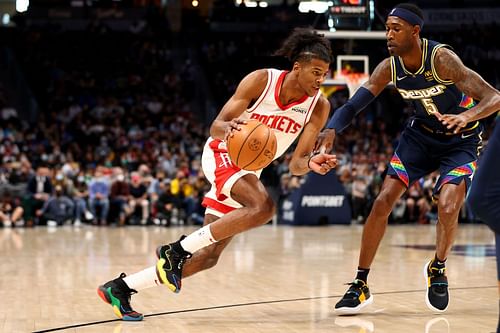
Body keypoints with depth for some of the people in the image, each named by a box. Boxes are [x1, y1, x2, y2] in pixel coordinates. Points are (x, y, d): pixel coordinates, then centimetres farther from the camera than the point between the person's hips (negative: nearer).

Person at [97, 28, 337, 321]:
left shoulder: (319, 106, -9)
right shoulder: (261, 80, -19)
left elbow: (296, 164, -10)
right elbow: (216, 125, -17)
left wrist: (311, 164, -33)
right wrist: (227, 129, -41)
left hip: (250, 172, 6)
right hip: (223, 154, -6)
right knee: (263, 206, -34)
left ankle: (121, 288, 11)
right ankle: (177, 250, -25)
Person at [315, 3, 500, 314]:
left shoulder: (441, 58, -30)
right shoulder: (389, 68, -14)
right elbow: (352, 105, -12)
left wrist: (468, 115, -57)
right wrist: (331, 130, -34)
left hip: (461, 140, -4)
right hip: (422, 134, 4)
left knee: (448, 208, -22)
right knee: (383, 201, -8)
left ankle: (438, 267, 11)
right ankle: (361, 285, 2)